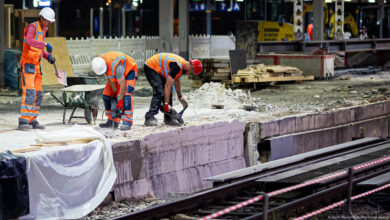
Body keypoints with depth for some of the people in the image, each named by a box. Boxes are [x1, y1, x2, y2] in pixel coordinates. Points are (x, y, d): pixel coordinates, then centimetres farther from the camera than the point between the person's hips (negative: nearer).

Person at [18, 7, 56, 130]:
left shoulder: (43, 29, 15)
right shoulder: (32, 27, -14)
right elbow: (29, 41, -36)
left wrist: (48, 56, 9)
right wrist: (45, 44, -39)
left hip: (36, 66, 9)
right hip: (27, 65, -9)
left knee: (37, 95, 9)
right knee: (29, 93, -20)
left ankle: (32, 120, 16)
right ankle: (23, 122, -24)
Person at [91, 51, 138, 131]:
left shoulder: (115, 65, -42)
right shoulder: (99, 63, -21)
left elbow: (122, 84, -34)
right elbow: (109, 77, -9)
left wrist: (120, 100, -27)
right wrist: (115, 91, -8)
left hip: (129, 71, -8)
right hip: (115, 73, 8)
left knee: (126, 95, -25)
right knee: (107, 94, 0)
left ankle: (127, 122, -29)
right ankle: (112, 121, 9)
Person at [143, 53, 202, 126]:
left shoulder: (183, 64, 3)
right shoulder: (177, 66, -29)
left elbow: (176, 82, 20)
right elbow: (167, 85, -30)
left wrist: (180, 97, 27)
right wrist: (166, 104, -29)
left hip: (158, 70, 11)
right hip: (150, 68, -11)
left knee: (168, 92, 6)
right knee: (159, 93, -21)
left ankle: (168, 119, 8)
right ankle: (149, 118, -25)